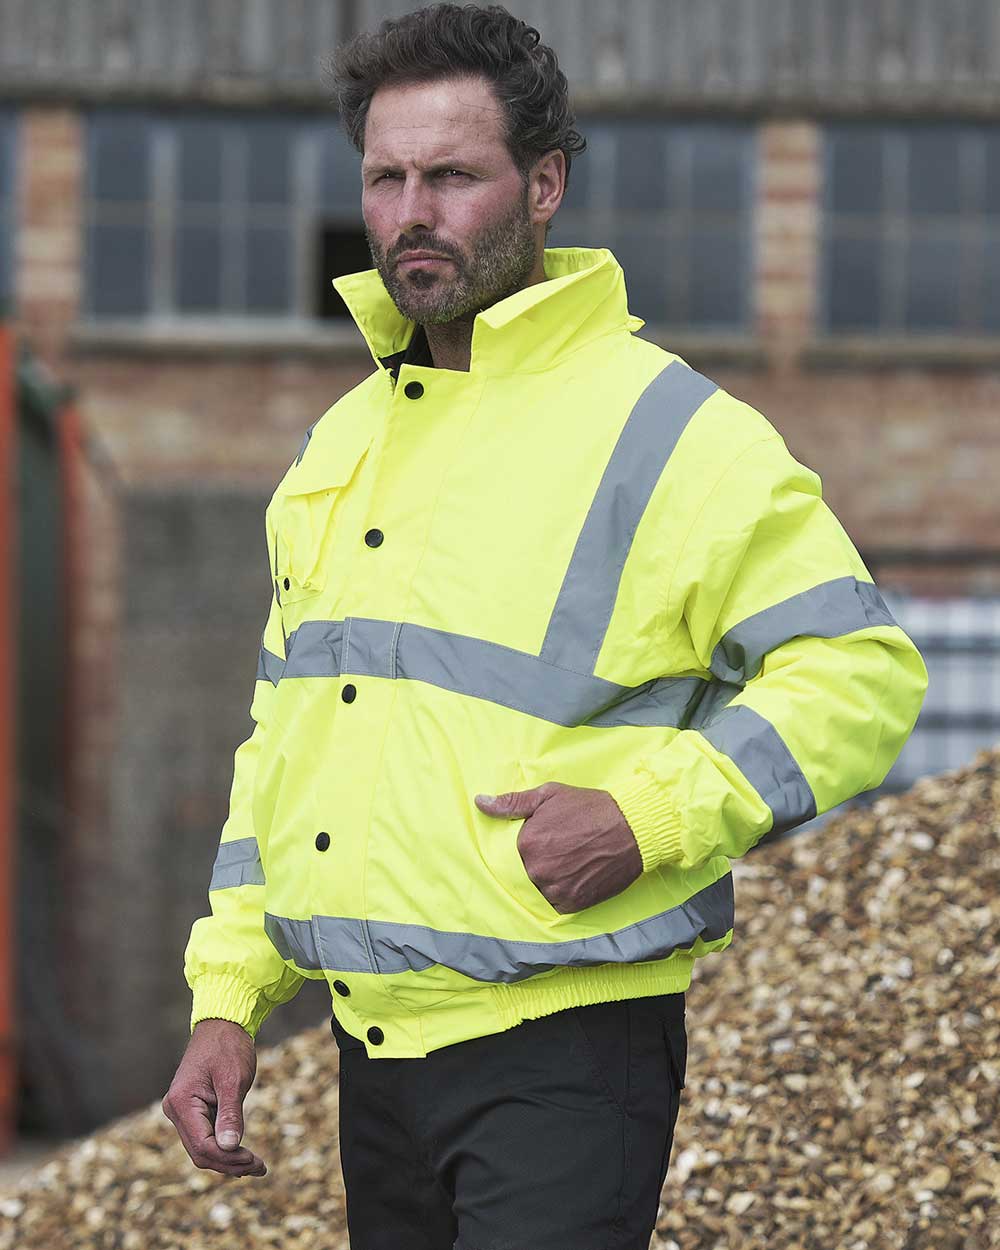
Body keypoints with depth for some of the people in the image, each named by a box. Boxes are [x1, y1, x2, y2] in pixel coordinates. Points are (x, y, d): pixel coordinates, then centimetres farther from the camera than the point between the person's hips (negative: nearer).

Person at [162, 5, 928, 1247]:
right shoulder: (339, 447, 15)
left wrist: (649, 813, -20)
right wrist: (225, 999, 13)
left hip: (563, 1052, -7)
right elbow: (280, 744, 21)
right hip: (374, 1051, 7)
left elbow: (862, 671, -11)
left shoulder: (669, 432, -7)